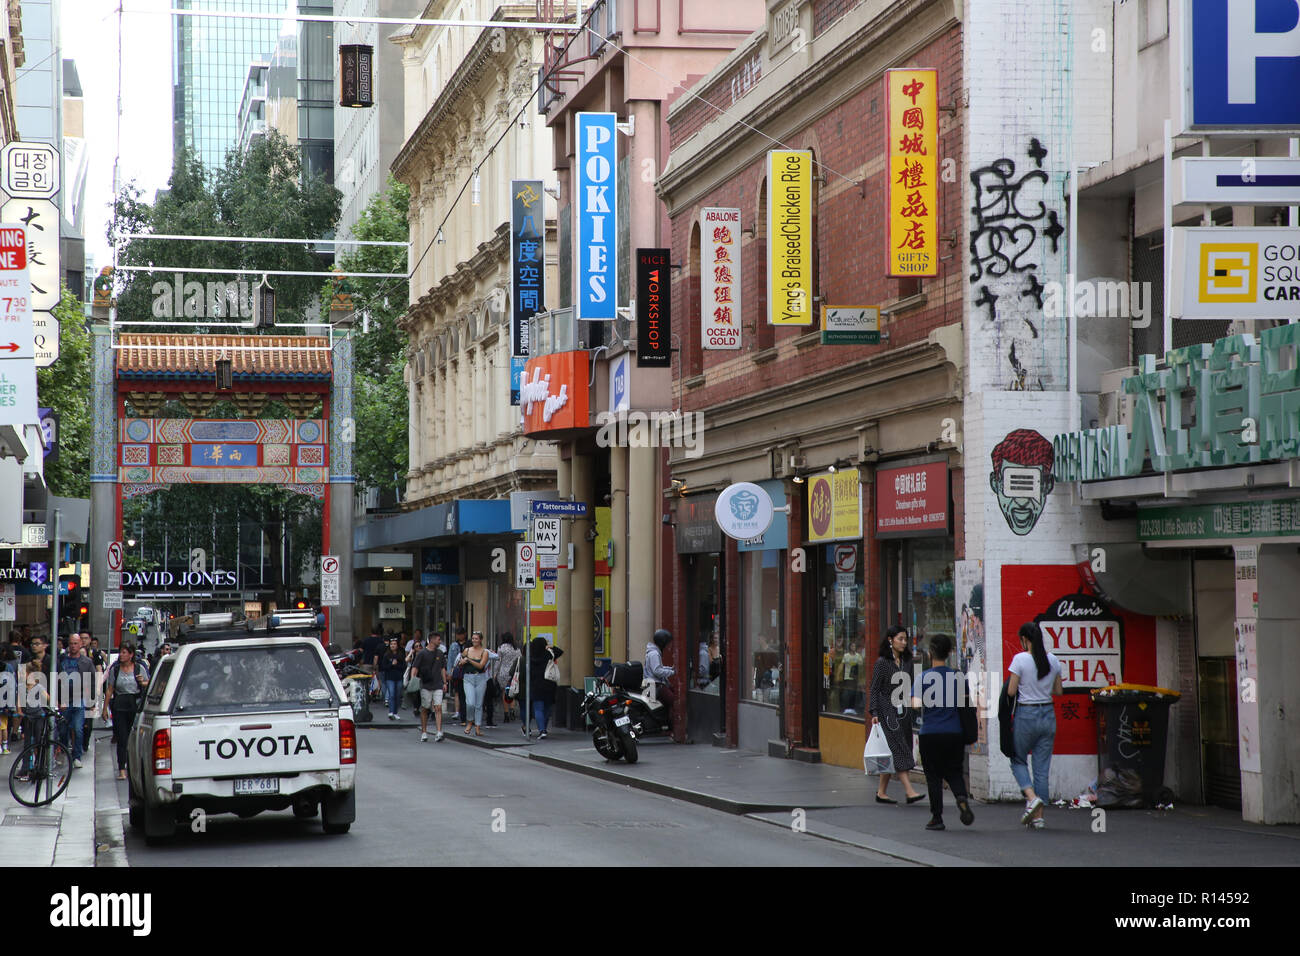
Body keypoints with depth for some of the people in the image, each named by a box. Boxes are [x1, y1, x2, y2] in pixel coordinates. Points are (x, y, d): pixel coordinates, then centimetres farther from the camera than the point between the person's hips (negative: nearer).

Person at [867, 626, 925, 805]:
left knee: (891, 756, 7)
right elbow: (874, 689, -7)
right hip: (887, 711, -7)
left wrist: (911, 708, 14)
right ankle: (910, 791, -18)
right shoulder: (882, 662, -6)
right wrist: (874, 713, -14)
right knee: (898, 750, -12)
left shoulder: (906, 661, 11)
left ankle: (881, 792, 14)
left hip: (903, 711, 7)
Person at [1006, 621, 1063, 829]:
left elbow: (1011, 691, -11)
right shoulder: (1053, 660, 3)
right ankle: (1038, 816, 7)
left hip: (1026, 714, -4)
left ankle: (1032, 797, -11)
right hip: (1048, 714, 4)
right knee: (1042, 766, 8)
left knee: (1018, 760, 14)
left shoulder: (1020, 659, -12)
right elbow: (1058, 691, 11)